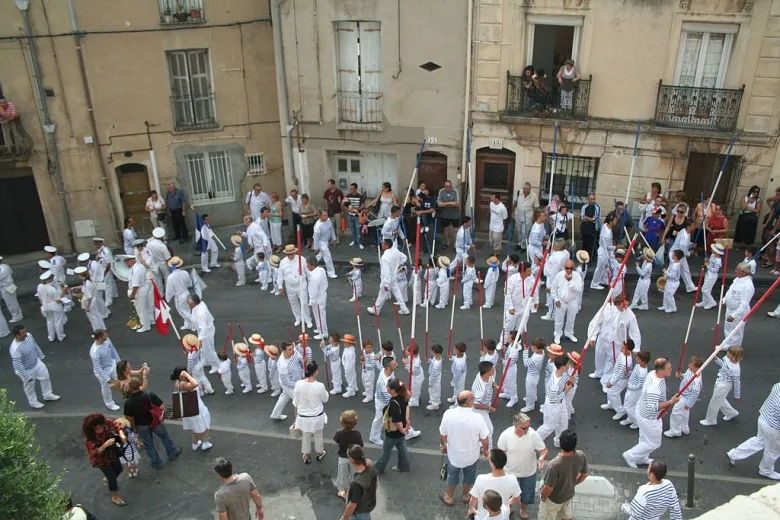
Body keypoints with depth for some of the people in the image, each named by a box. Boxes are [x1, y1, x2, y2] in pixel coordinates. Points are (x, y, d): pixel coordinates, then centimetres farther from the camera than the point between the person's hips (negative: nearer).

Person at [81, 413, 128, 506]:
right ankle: (115, 497, 31)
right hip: (101, 458, -5)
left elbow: (117, 427, -11)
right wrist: (106, 444, -45)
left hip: (111, 452, 5)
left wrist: (122, 435, -29)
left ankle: (107, 479, 59)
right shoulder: (89, 438, -36)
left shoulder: (106, 423, -26)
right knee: (112, 476, 4)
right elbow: (95, 452, -31)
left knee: (119, 469, 25)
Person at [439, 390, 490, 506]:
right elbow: (484, 440, -17)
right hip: (471, 454, -1)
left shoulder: (448, 414, -25)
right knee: (469, 475, 29)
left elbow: (442, 435, -10)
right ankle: (465, 495, 52)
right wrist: (485, 449, 5)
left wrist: (443, 445, 11)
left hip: (453, 453, 1)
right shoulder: (477, 418, -30)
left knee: (452, 475, 28)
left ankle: (449, 497, 48)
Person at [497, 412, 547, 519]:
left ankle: (523, 509, 56)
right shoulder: (506, 435, -25)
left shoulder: (533, 434, -25)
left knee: (527, 494, 24)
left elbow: (543, 450, -13)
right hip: (510, 472, -1)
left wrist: (542, 458, -36)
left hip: (529, 472, 1)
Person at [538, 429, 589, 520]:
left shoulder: (555, 464, -43)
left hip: (553, 499, -4)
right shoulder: (581, 456, -26)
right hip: (569, 494, 5)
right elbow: (584, 474, -5)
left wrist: (542, 497, -7)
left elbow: (548, 489, -29)